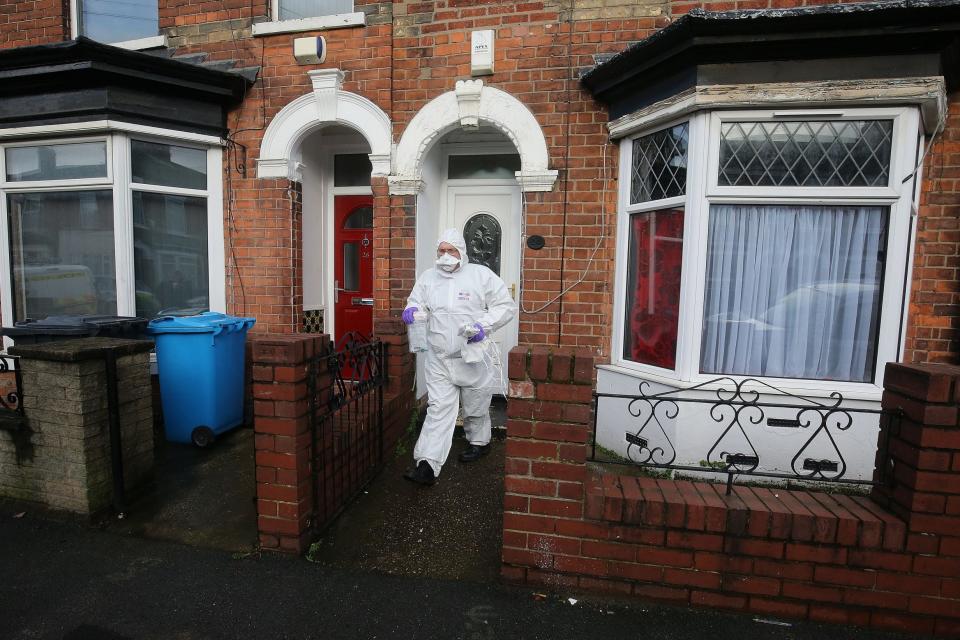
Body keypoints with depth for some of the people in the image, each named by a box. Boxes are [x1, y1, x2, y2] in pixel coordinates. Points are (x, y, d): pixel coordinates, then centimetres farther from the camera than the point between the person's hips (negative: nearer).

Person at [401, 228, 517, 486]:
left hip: (474, 357, -2)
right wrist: (412, 309, -8)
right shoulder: (428, 277, 7)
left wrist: (484, 325, -19)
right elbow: (417, 300, 17)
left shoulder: (481, 275, -5)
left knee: (475, 407, 15)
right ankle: (427, 466, -2)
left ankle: (479, 442, 43)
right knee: (438, 409, -2)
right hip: (439, 359, 2)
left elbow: (506, 306, -6)